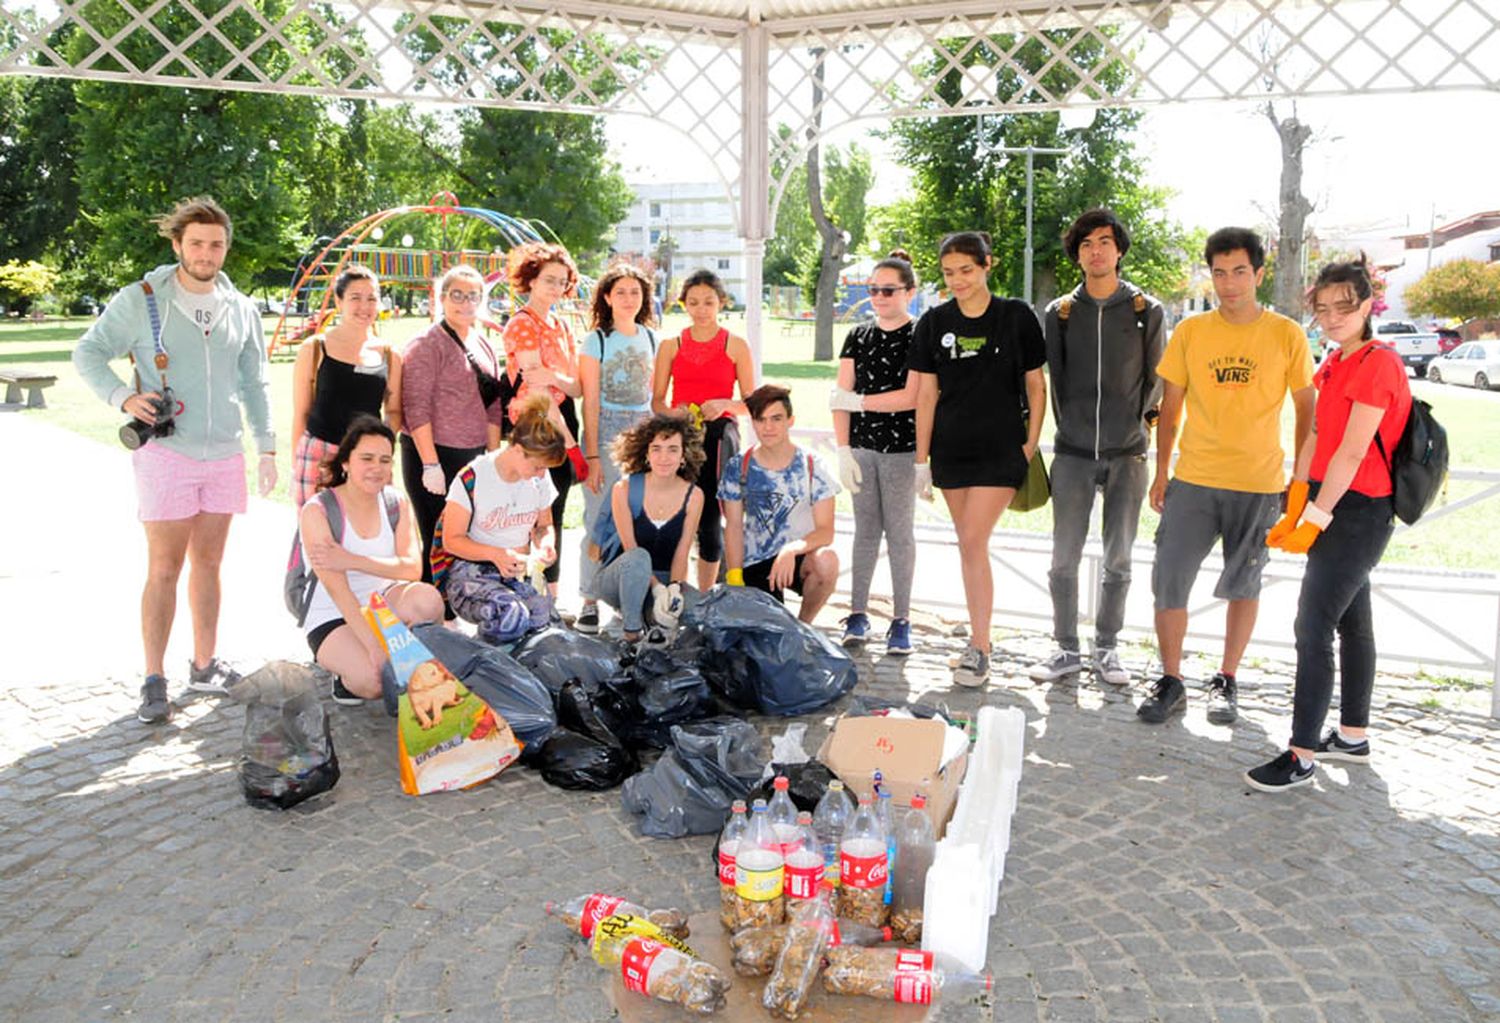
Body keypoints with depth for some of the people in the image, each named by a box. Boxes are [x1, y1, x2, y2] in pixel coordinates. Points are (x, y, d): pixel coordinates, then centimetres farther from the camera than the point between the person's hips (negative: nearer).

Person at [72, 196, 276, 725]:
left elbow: (254, 382, 14)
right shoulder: (140, 300, -4)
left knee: (207, 564, 12)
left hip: (224, 454, 4)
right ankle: (154, 682, 4)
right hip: (165, 453, -4)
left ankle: (205, 666, 22)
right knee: (164, 570, -3)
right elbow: (88, 353, 1)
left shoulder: (241, 309, 8)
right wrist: (123, 396, -17)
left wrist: (267, 447, 10)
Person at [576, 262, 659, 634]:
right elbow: (590, 402, -5)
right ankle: (590, 602, 4)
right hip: (606, 432, -4)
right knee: (600, 519, -4)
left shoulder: (650, 338, 11)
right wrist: (592, 455, -10)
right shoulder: (596, 340, -2)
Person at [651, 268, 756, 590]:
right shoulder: (670, 346, 9)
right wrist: (672, 413, -13)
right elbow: (656, 400, 9)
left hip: (718, 436, -1)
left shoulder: (736, 346, 4)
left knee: (709, 518, 0)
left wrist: (724, 405, -15)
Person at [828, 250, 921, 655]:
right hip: (862, 447, 4)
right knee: (866, 530, 8)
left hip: (901, 449, -4)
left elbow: (911, 397, -13)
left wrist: (857, 400, -8)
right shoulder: (857, 336, 10)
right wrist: (843, 451, -1)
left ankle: (901, 620, 8)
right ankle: (858, 613, 14)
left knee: (900, 532, 1)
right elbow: (841, 397, 6)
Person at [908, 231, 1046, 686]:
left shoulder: (1016, 316, -3)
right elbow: (926, 394, 5)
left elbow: (1035, 386, 2)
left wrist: (1030, 445, -4)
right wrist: (922, 459, 3)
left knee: (973, 543, -11)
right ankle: (979, 639, 20)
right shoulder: (934, 323, 4)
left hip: (1000, 448, -3)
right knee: (969, 546, 9)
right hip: (951, 450, 4)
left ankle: (979, 649, -3)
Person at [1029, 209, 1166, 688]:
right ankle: (1066, 649, 15)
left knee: (1118, 560, 7)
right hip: (1073, 454, 1)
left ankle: (1106, 649, 20)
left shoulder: (1147, 311, 3)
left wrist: (1138, 425, 3)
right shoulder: (1060, 313, 5)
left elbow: (1154, 381, 8)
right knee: (1064, 559, 2)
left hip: (1127, 454, 0)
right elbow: (1055, 380, 9)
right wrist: (1071, 430, 7)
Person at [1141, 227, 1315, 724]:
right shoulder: (1190, 331, 2)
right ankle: (1170, 683, 13)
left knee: (1242, 586, 10)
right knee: (1169, 581, -2)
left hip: (1258, 484, -1)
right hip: (1193, 479, 1)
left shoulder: (1286, 335, -2)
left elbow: (1307, 410, 5)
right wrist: (1161, 474, 5)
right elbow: (1170, 407, 7)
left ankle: (1226, 681, 25)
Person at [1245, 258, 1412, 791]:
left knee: (1312, 629, -9)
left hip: (1358, 510, -9)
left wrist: (1315, 519, -19)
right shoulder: (1336, 363, 12)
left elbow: (1352, 452, -20)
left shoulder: (1379, 364, -16)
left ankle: (1301, 756, -3)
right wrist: (1295, 508, 7)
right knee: (1351, 622, 17)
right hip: (1336, 503, 9)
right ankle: (1353, 736, 29)